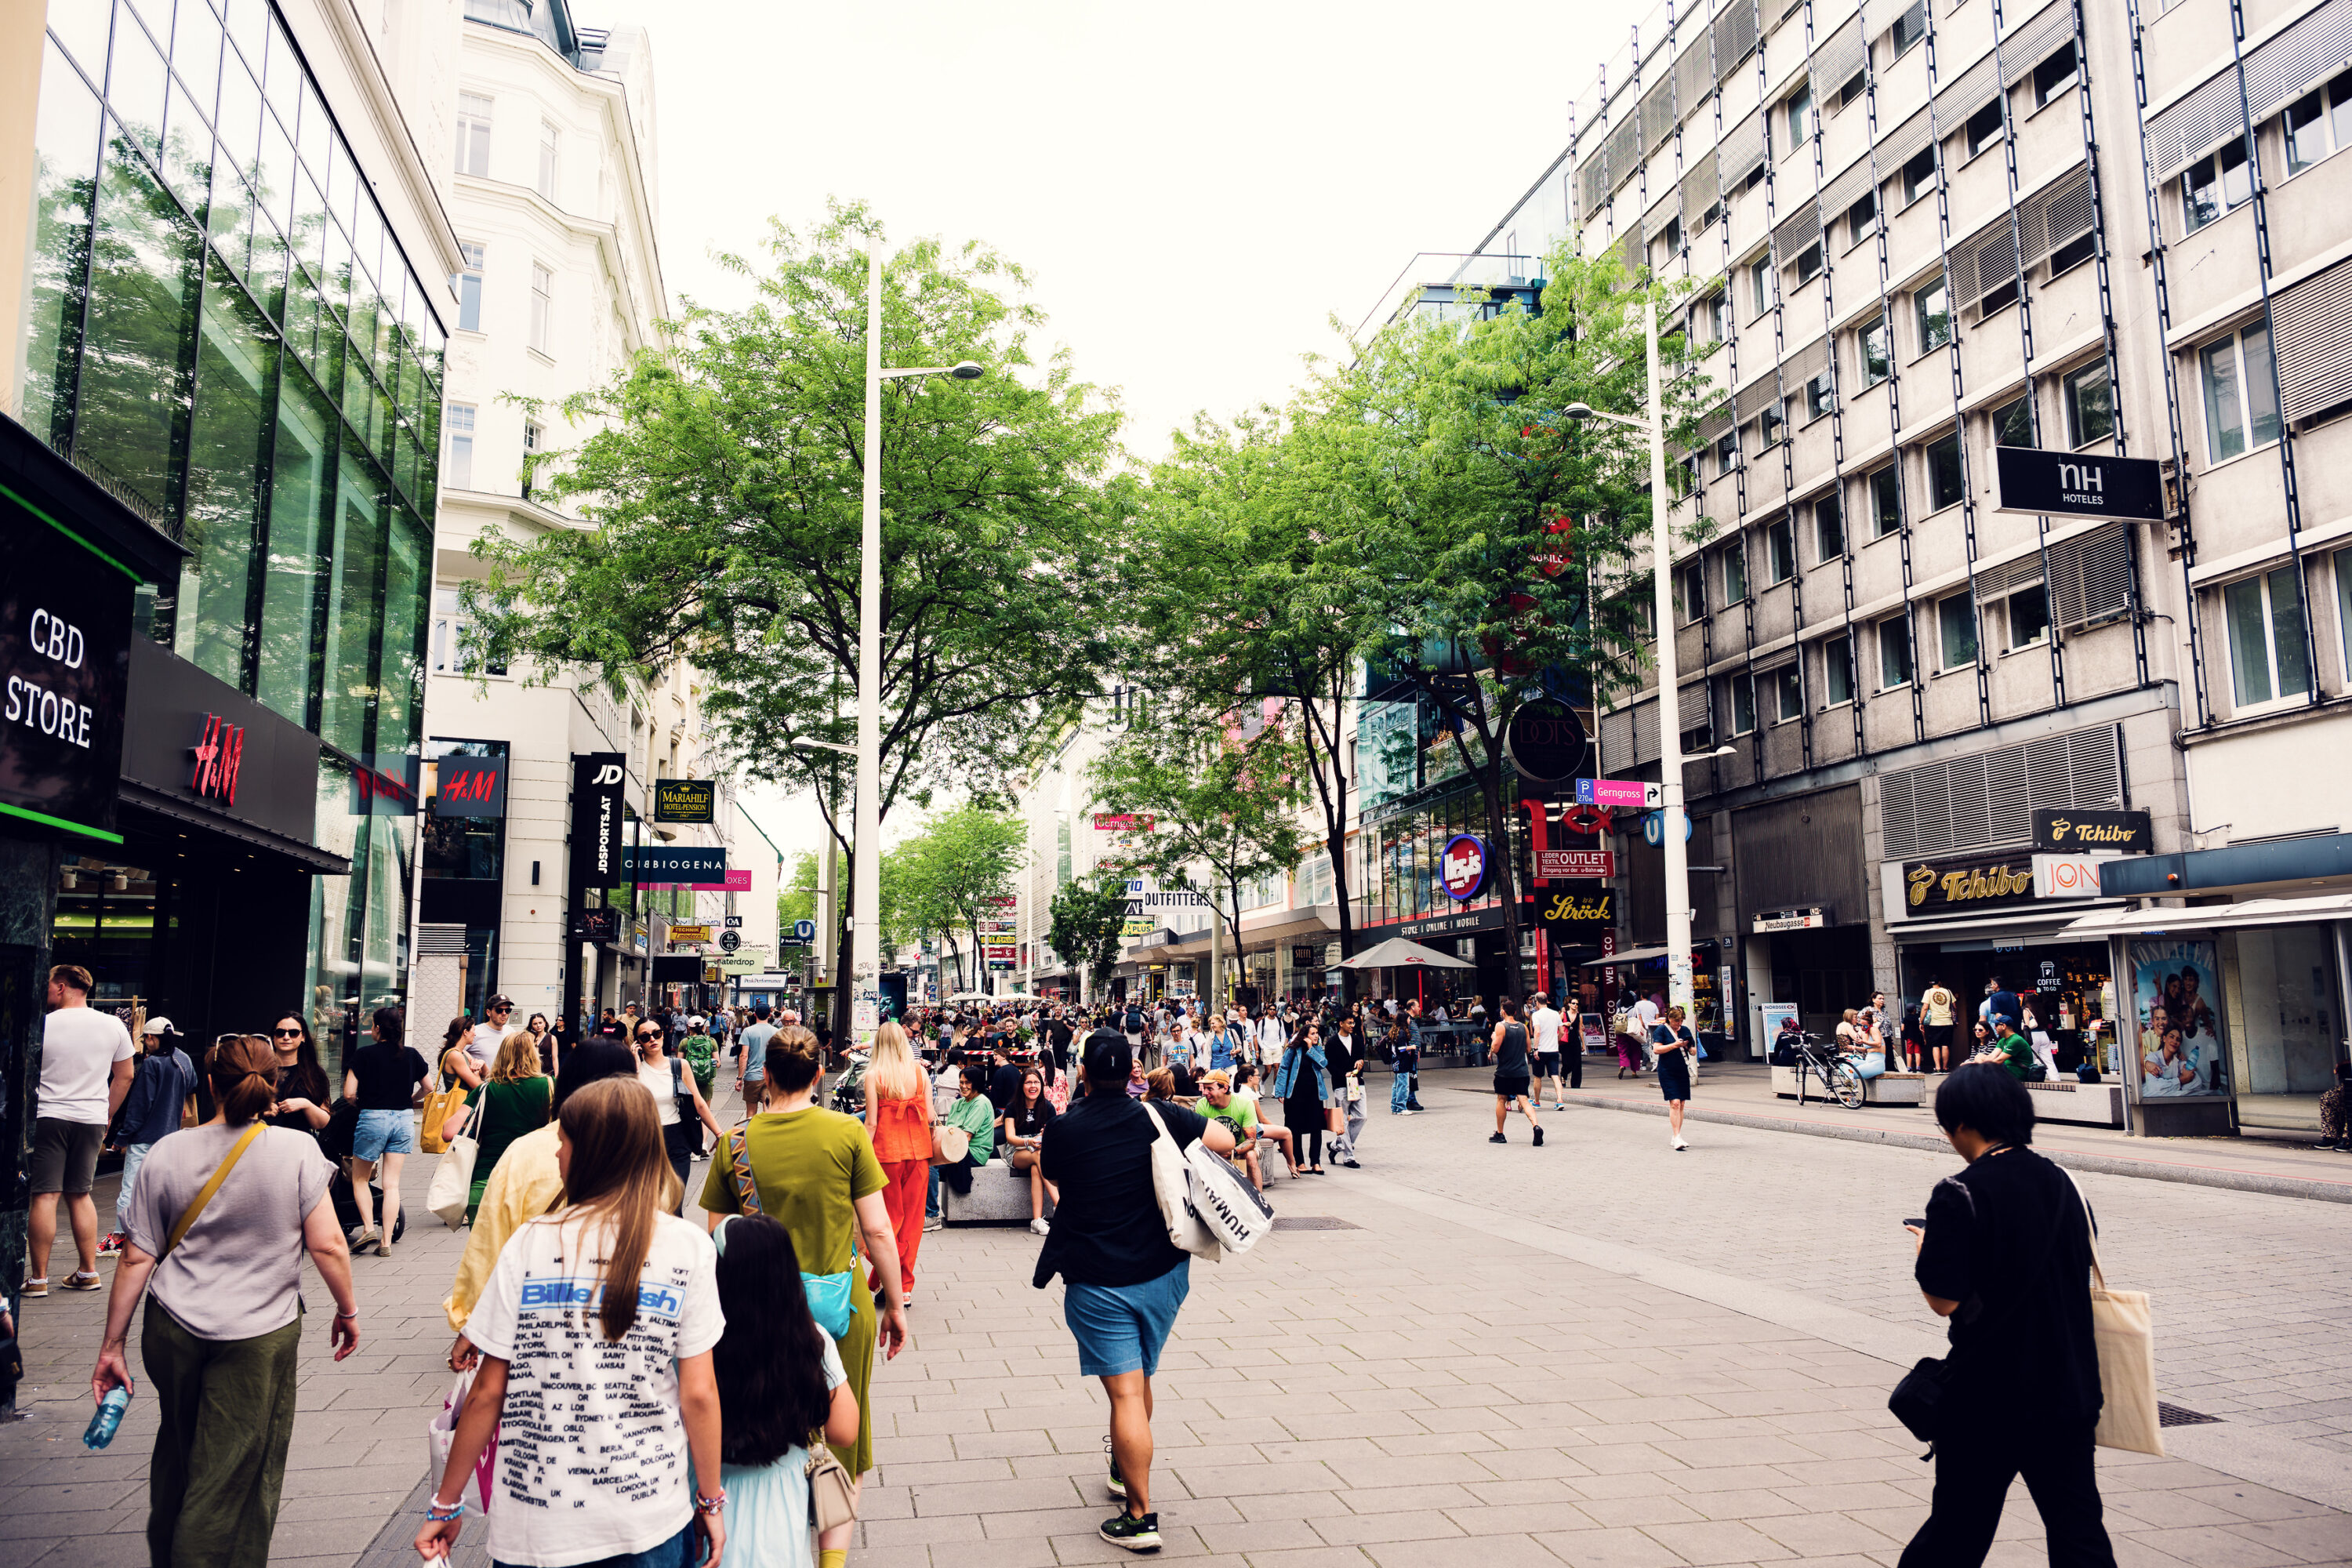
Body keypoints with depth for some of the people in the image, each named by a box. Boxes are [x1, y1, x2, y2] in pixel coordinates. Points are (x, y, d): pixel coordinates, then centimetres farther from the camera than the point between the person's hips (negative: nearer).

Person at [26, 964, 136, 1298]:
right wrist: (105, 1117, 19)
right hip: (92, 1121, 4)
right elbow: (125, 1076, 8)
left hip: (47, 1117, -4)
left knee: (44, 1196, -1)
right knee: (80, 1195, 13)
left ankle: (38, 1278, 3)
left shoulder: (41, 1025, -7)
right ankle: (88, 1271, 15)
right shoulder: (113, 1026, 3)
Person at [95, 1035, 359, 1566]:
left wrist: (112, 1346, 8)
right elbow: (327, 1245, -11)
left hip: (171, 1329, 4)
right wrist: (347, 1310, 3)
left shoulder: (167, 1153, -3)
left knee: (178, 1451, 26)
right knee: (231, 1482, 7)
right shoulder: (298, 1150, -11)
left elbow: (137, 1257, -1)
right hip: (258, 1337, -4)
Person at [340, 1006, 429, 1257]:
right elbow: (427, 1088, 14)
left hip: (373, 1117, -3)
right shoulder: (411, 1055, 4)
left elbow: (348, 1093, -9)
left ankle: (368, 1227, 0)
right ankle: (386, 1241, 2)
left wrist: (362, 1100, 11)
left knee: (360, 1179, 16)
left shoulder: (364, 1054, -7)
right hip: (404, 1119, 3)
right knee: (392, 1184, 5)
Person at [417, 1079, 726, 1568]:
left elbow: (487, 1392, -4)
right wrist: (711, 1502, 4)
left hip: (537, 1523, 1)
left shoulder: (529, 1245, -8)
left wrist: (446, 1505, 8)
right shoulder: (689, 1247, -9)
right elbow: (698, 1393, -8)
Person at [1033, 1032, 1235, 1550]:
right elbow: (1225, 1141, 1)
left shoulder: (1061, 1132, -8)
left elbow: (1053, 1175, 12)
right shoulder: (1157, 1117, -5)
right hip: (1164, 1274, 3)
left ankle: (1141, 1516, -1)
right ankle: (1126, 1469, 41)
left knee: (1126, 1393, -3)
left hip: (1097, 1283, -3)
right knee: (1141, 1379, 22)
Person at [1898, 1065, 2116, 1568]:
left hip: (1987, 1396, -5)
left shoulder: (1959, 1195, -17)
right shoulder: (2065, 1184, 2)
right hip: (2069, 1388, 5)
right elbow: (2080, 1277, 15)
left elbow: (1944, 1300, -19)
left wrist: (1928, 1248, 0)